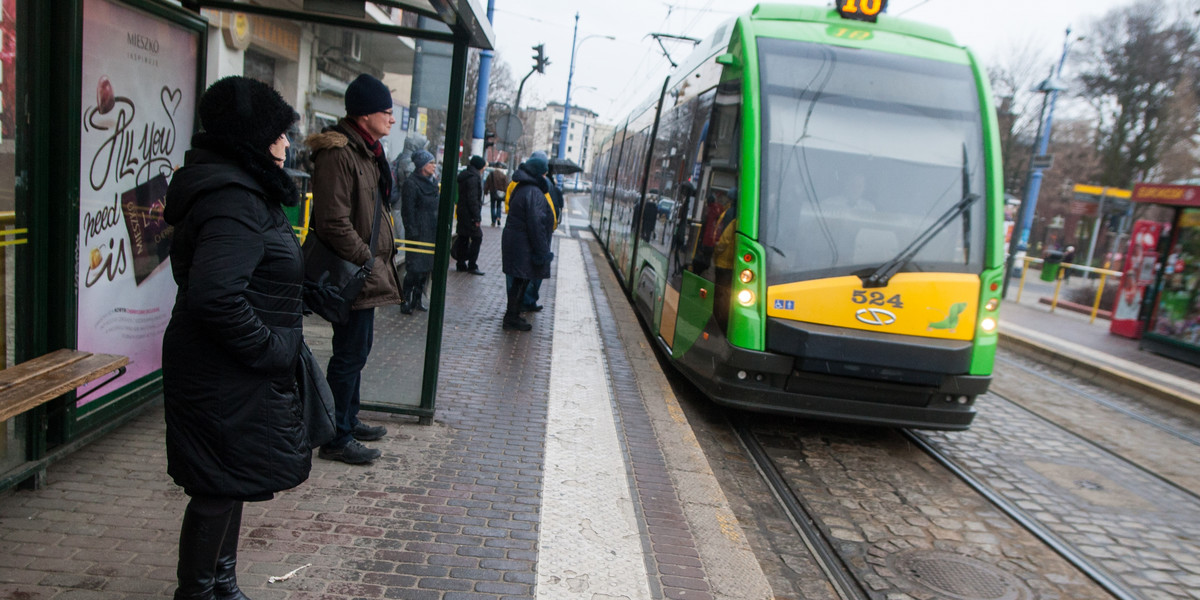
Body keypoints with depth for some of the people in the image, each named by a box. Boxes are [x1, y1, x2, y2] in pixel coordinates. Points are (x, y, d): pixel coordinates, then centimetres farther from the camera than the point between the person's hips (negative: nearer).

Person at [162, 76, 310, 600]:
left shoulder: (238, 189, 10)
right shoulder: (234, 201, -23)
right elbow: (214, 296, -34)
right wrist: (270, 348, -21)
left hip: (236, 372, 11)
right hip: (225, 378, -11)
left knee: (230, 484, 22)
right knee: (219, 489, 4)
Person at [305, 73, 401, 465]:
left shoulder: (366, 152, 15)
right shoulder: (338, 154, -18)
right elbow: (334, 223, -24)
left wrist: (380, 254, 15)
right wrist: (368, 260, -18)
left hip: (365, 271, 11)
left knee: (357, 348, 19)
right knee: (350, 353, -3)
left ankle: (349, 420, 34)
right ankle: (337, 439, 9)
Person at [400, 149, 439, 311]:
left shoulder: (433, 183, 14)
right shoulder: (411, 184, -11)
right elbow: (408, 211, -15)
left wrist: (439, 230, 17)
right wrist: (412, 233, -19)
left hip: (431, 233, 8)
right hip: (418, 233, -8)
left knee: (426, 267, 10)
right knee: (415, 268, -6)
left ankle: (417, 300, 20)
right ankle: (405, 301, 4)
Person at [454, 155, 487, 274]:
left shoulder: (463, 175, 15)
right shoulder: (473, 178, -15)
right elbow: (473, 199, -21)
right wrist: (477, 217, -19)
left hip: (462, 212, 10)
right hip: (469, 214, -10)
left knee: (463, 238, 13)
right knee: (477, 237, -5)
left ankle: (461, 264, 18)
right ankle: (472, 265, -5)